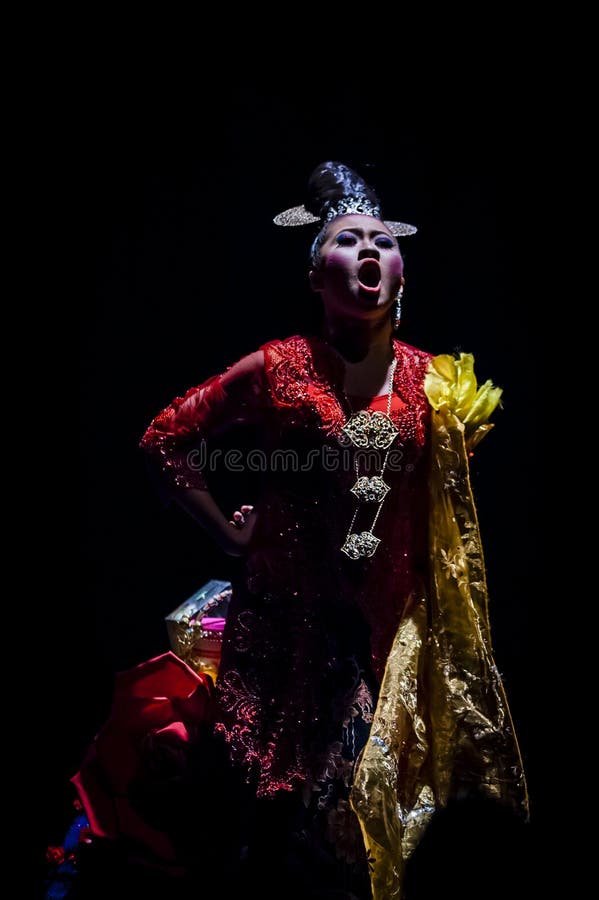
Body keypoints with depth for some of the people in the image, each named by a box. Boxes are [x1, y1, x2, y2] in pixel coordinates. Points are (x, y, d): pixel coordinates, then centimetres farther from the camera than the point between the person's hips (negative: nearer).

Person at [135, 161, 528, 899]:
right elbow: (165, 440, 1)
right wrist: (228, 532, 0)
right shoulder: (278, 367, -6)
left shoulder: (431, 383, 1)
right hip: (283, 615, -2)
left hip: (384, 624, 2)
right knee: (276, 801, 9)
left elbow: (445, 521, 12)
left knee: (368, 801, 10)